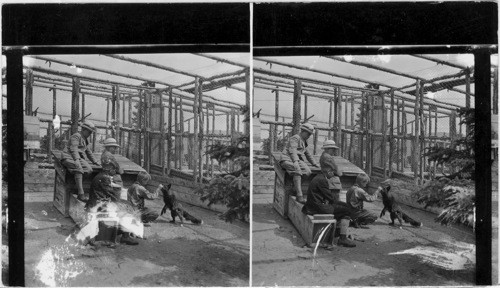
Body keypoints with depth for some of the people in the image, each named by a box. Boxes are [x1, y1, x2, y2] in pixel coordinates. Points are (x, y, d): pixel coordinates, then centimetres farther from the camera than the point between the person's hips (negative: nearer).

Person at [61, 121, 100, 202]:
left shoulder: (85, 139, 24)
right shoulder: (76, 136, -5)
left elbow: (88, 151, 36)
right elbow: (73, 148, -20)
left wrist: (94, 161, 38)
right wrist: (76, 159, -34)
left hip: (78, 158, 9)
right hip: (69, 157, -9)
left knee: (89, 169, -19)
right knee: (79, 169, -35)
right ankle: (81, 194, -43)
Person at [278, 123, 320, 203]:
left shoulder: (304, 141, 25)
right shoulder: (295, 138, -4)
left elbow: (307, 154, 37)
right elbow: (292, 150, -21)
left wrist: (314, 163, 35)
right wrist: (295, 161, -36)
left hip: (297, 160, 9)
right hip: (287, 159, -9)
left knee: (307, 171, -20)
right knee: (297, 171, -35)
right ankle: (299, 195, -41)